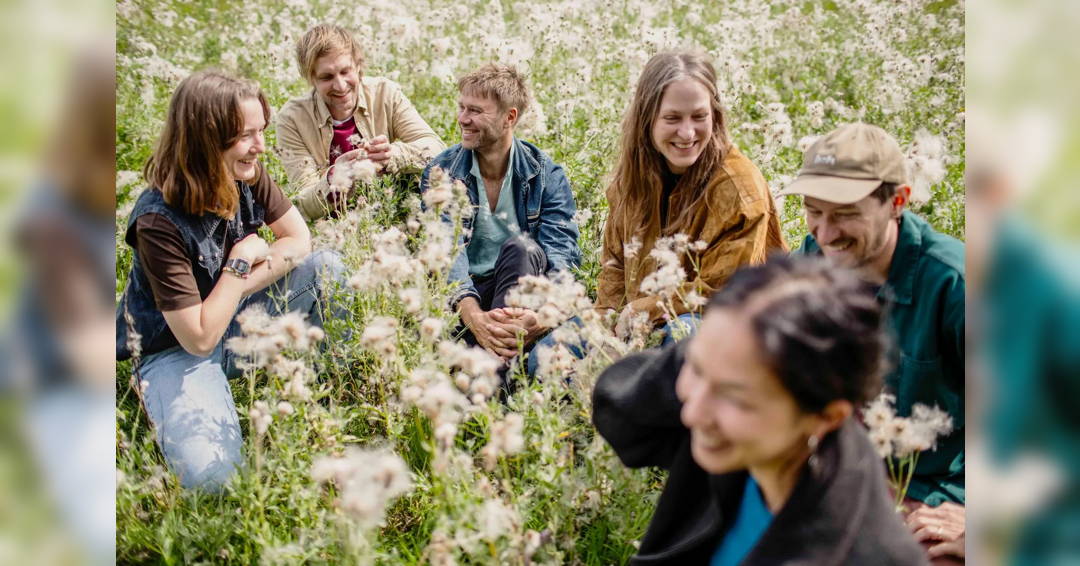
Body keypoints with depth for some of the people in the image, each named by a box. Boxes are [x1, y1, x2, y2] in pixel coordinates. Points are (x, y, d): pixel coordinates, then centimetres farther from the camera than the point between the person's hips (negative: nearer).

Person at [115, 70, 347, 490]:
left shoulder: (248, 176, -13)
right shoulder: (159, 222, -31)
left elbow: (299, 240, -4)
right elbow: (199, 338, -29)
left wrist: (239, 286, -18)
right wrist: (239, 264, -21)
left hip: (237, 322, 6)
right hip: (177, 350, -6)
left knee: (328, 268, -15)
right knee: (208, 475, -28)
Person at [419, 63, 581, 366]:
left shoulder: (546, 175, 0)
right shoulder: (441, 173, 1)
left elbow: (562, 251, -13)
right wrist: (473, 316, -35)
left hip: (526, 293, 0)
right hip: (464, 294, 0)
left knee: (520, 247, -34)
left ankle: (495, 371, -47)